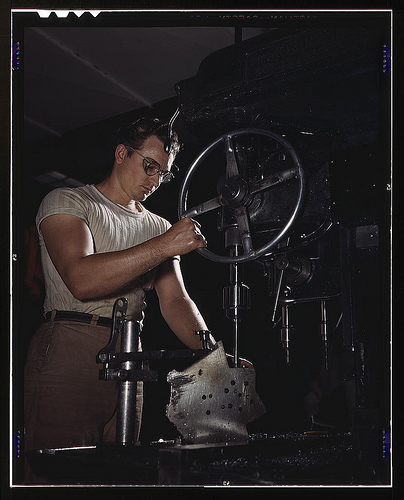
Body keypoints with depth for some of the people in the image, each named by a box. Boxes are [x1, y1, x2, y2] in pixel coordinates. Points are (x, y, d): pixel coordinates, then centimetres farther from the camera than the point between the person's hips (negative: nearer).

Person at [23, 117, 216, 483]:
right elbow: (81, 280, -15)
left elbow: (175, 301, 9)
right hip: (68, 349, -5)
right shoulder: (67, 201, 2)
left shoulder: (159, 228, 20)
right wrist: (163, 247, -19)